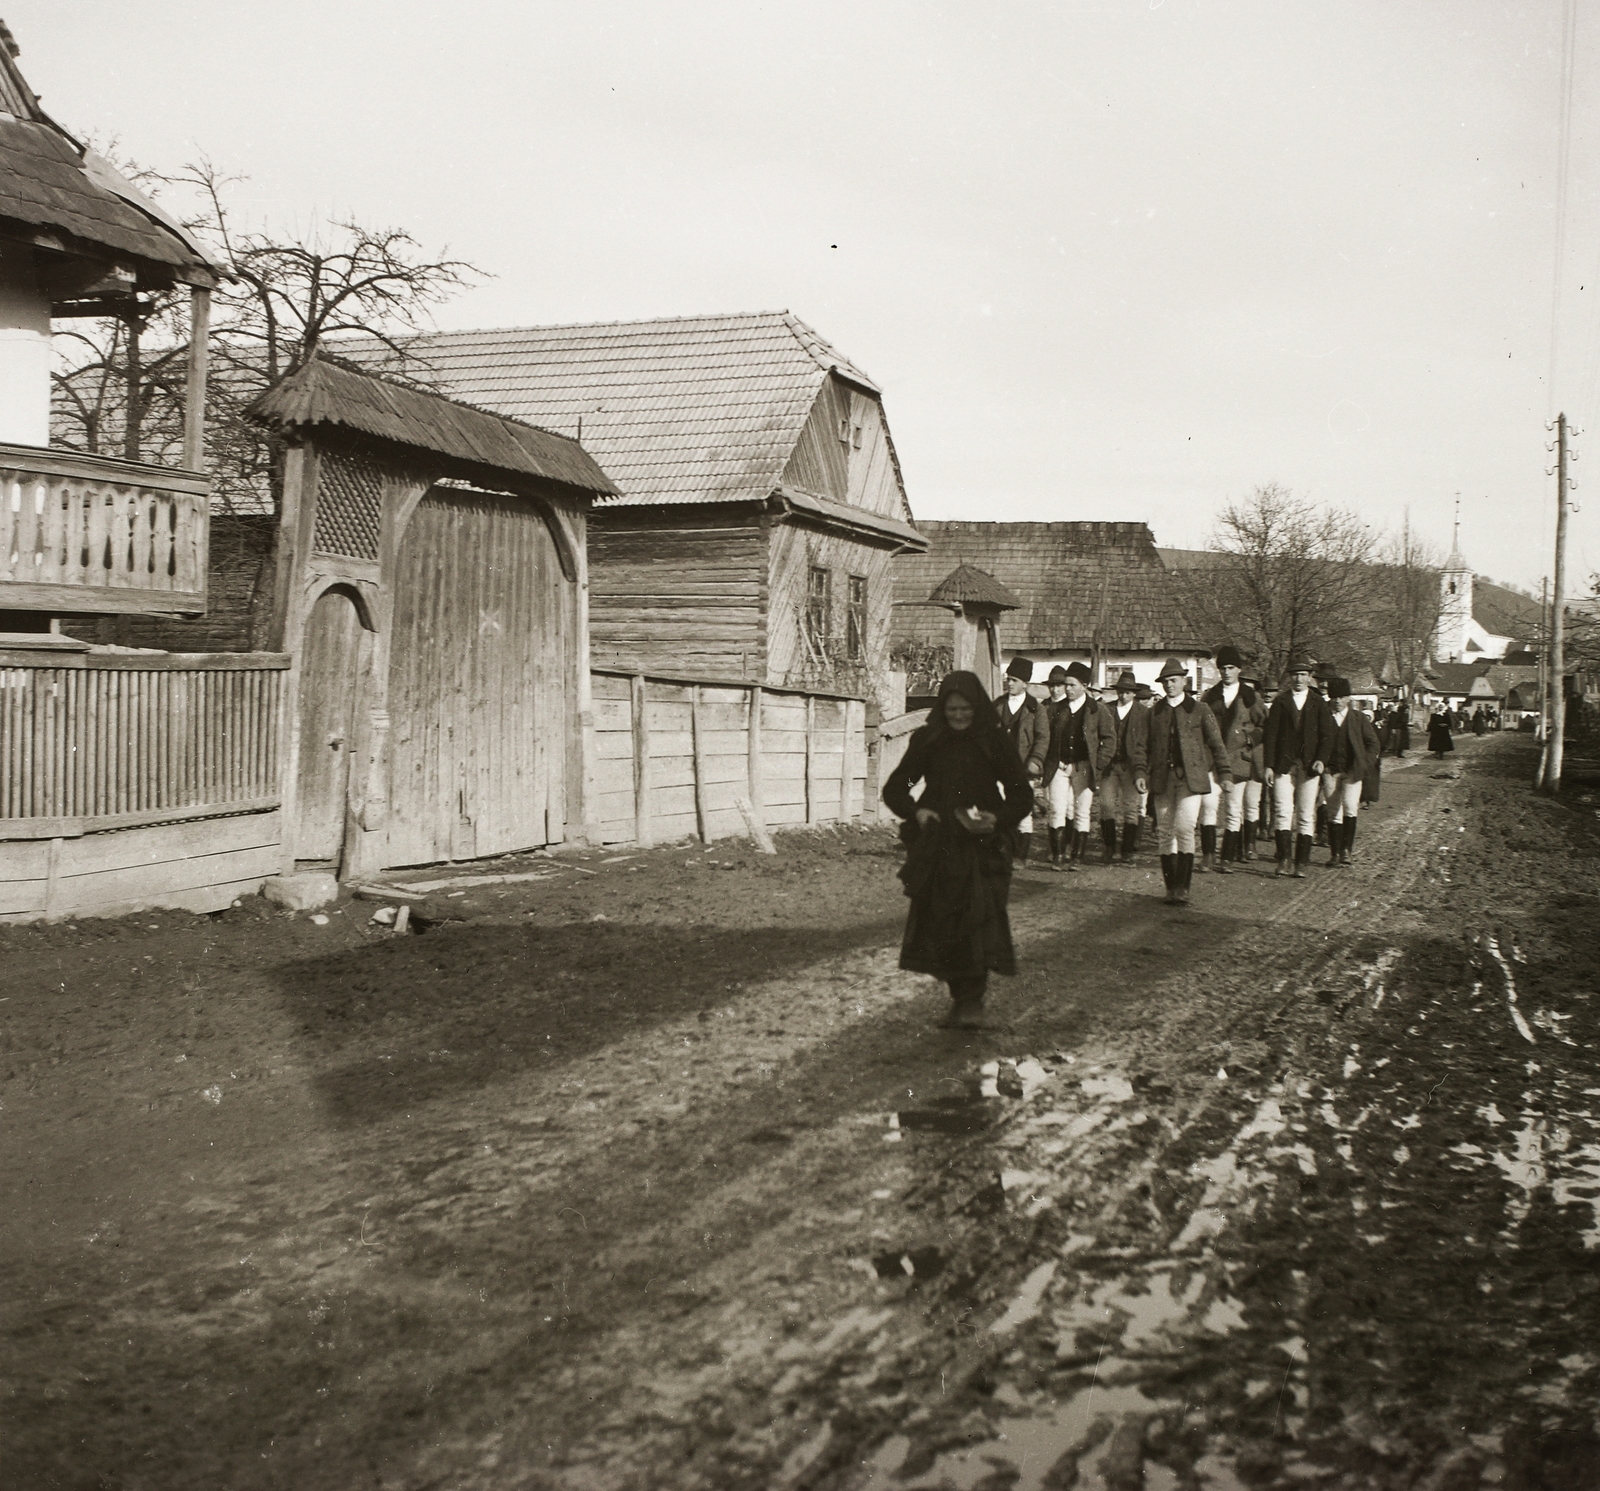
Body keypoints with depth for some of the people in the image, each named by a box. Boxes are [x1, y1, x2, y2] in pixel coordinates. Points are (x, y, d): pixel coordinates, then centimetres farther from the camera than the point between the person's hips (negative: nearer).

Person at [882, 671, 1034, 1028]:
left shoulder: (994, 742, -2)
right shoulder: (927, 741, 2)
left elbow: (1022, 794, 2)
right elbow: (894, 788, 7)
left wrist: (998, 818, -16)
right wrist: (916, 812, -12)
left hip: (982, 843, -2)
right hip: (937, 845, 2)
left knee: (979, 915, -14)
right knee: (939, 918, 2)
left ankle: (971, 1001, -13)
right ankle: (962, 995, 15)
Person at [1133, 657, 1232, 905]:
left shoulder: (1199, 710, 6)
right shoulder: (1154, 713, 12)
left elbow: (1216, 744, 9)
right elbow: (1142, 745, 11)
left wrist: (1224, 773, 3)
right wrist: (1140, 773, -3)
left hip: (1191, 779, -3)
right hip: (1162, 780, 3)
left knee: (1184, 829, -14)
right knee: (1165, 832, 3)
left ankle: (1182, 887, -11)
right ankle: (1171, 887, 11)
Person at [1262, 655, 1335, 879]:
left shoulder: (1319, 703, 10)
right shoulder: (1280, 702, 8)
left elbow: (1327, 735, 6)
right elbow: (1271, 734, 4)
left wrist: (1321, 759, -10)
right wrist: (1269, 765, -4)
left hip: (1309, 766, 1)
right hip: (1283, 764, 0)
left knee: (1306, 816, 0)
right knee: (1283, 812, -9)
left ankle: (1301, 864, 3)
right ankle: (1284, 860, -7)